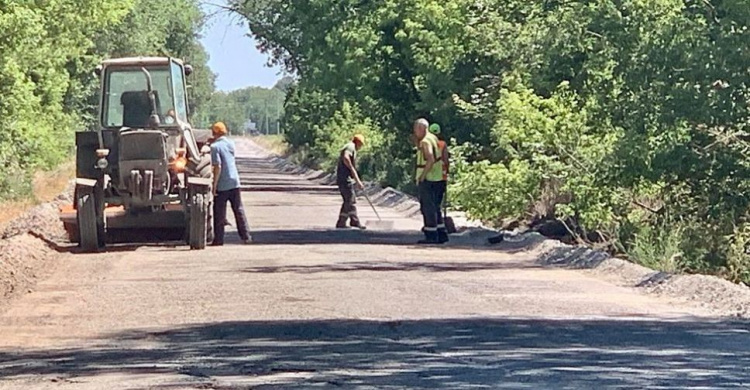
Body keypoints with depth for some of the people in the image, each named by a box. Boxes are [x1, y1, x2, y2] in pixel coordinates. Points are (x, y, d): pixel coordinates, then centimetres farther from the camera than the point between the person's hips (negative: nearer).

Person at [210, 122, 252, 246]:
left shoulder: (215, 146, -12)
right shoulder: (231, 143, 9)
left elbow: (217, 167, -18)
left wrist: (214, 185, -15)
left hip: (222, 185, -6)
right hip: (235, 182, 6)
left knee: (219, 213, 2)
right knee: (239, 210, 11)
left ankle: (218, 239, 3)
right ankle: (246, 237, 10)